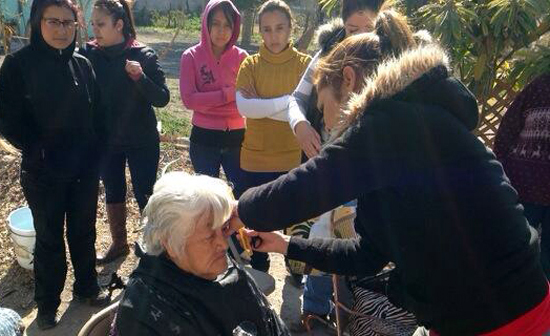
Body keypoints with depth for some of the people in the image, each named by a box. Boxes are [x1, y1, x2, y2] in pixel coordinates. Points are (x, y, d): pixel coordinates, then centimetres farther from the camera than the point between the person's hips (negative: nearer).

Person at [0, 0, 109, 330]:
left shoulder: (82, 64, 1)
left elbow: (97, 114, 5)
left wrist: (96, 155, 0)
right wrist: (38, 151, -15)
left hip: (85, 169, 3)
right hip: (44, 172, -3)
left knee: (84, 231, 17)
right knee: (50, 238, 11)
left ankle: (87, 287, 38)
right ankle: (47, 304, 30)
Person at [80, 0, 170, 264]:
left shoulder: (143, 55, -12)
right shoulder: (89, 54, -4)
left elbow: (162, 99, -17)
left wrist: (140, 77, -31)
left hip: (141, 141, -4)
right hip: (106, 140, 4)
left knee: (145, 195, 3)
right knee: (113, 193, 17)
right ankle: (119, 243, 36)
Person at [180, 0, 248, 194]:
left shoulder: (241, 57, 0)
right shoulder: (191, 56, -4)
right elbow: (189, 99, -13)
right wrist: (227, 94, -18)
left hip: (236, 137, 1)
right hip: (204, 138, -1)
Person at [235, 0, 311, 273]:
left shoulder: (305, 64, -3)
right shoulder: (250, 64, -1)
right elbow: (244, 107, -17)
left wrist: (261, 106, -16)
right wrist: (288, 101, -21)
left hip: (293, 158, -1)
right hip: (255, 159, 1)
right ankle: (258, 275, 39)